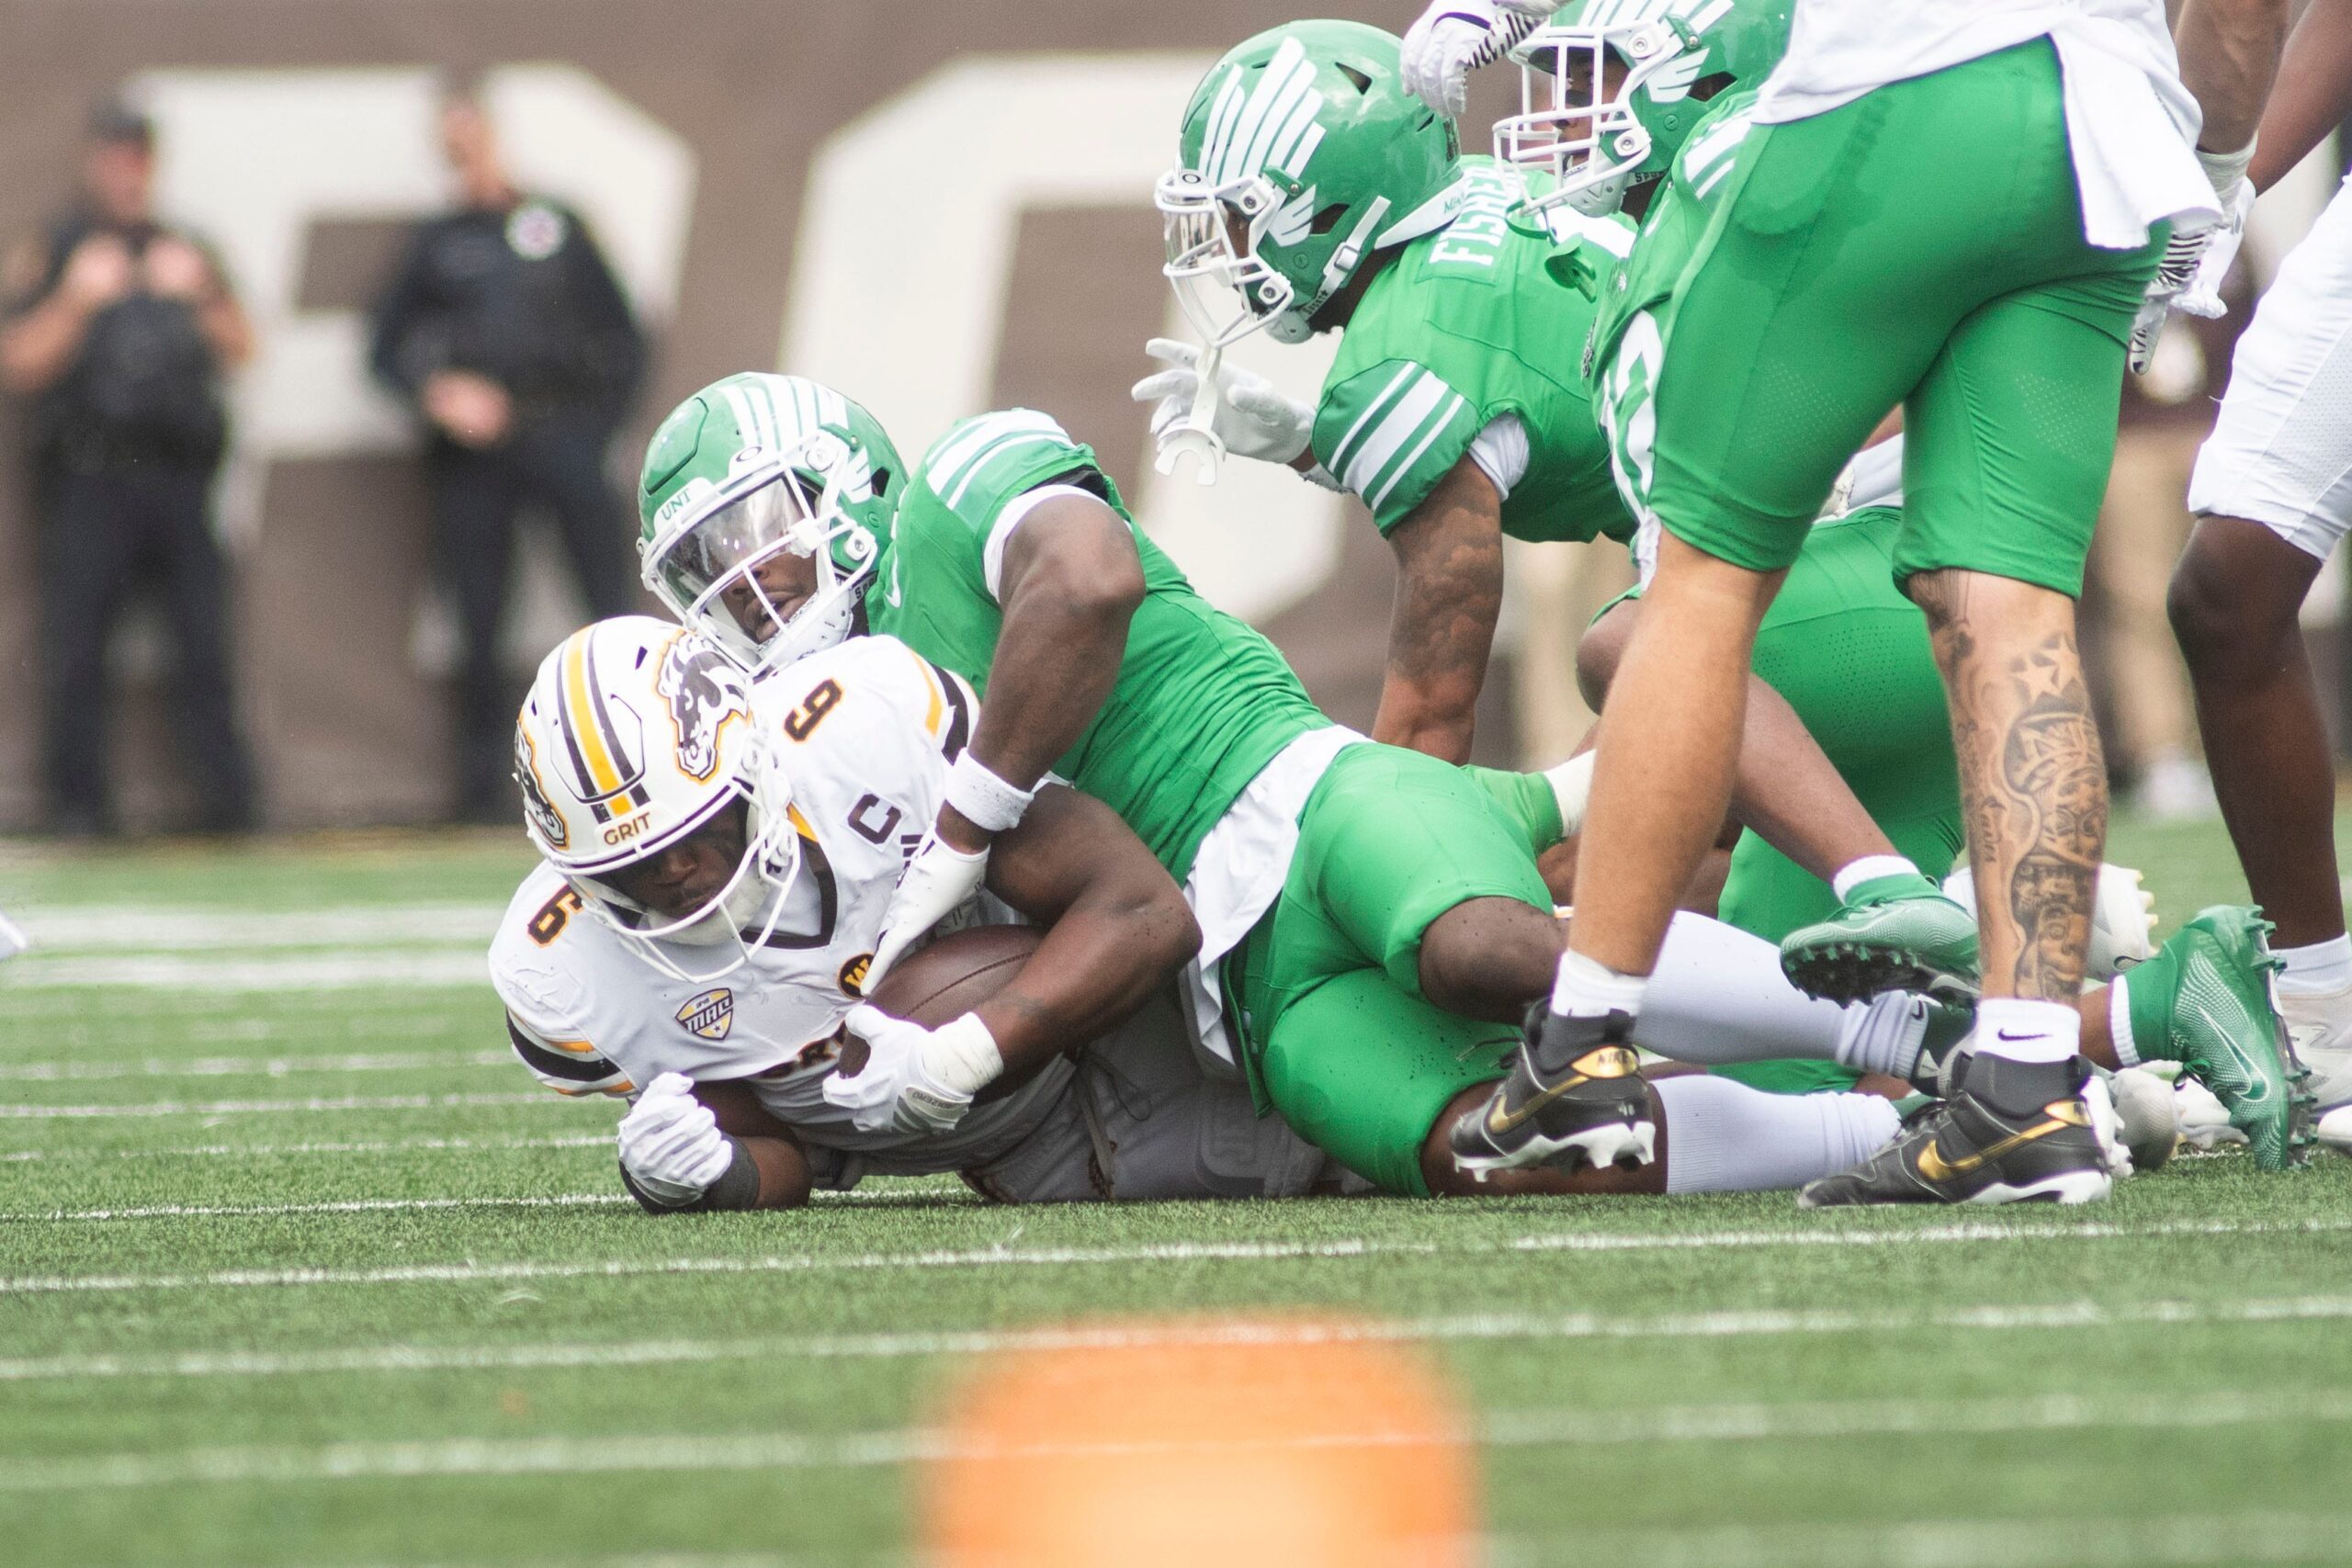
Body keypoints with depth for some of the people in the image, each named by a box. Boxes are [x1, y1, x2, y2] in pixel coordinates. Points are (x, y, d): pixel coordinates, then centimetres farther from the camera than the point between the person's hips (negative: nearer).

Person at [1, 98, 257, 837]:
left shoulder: (187, 254, 20)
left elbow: (240, 348, 14)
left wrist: (199, 295, -3)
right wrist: (76, 300, -11)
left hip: (179, 472, 3)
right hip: (89, 480, -3)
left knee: (204, 645, -3)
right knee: (76, 648, -6)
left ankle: (228, 800, 1)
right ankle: (78, 806, -1)